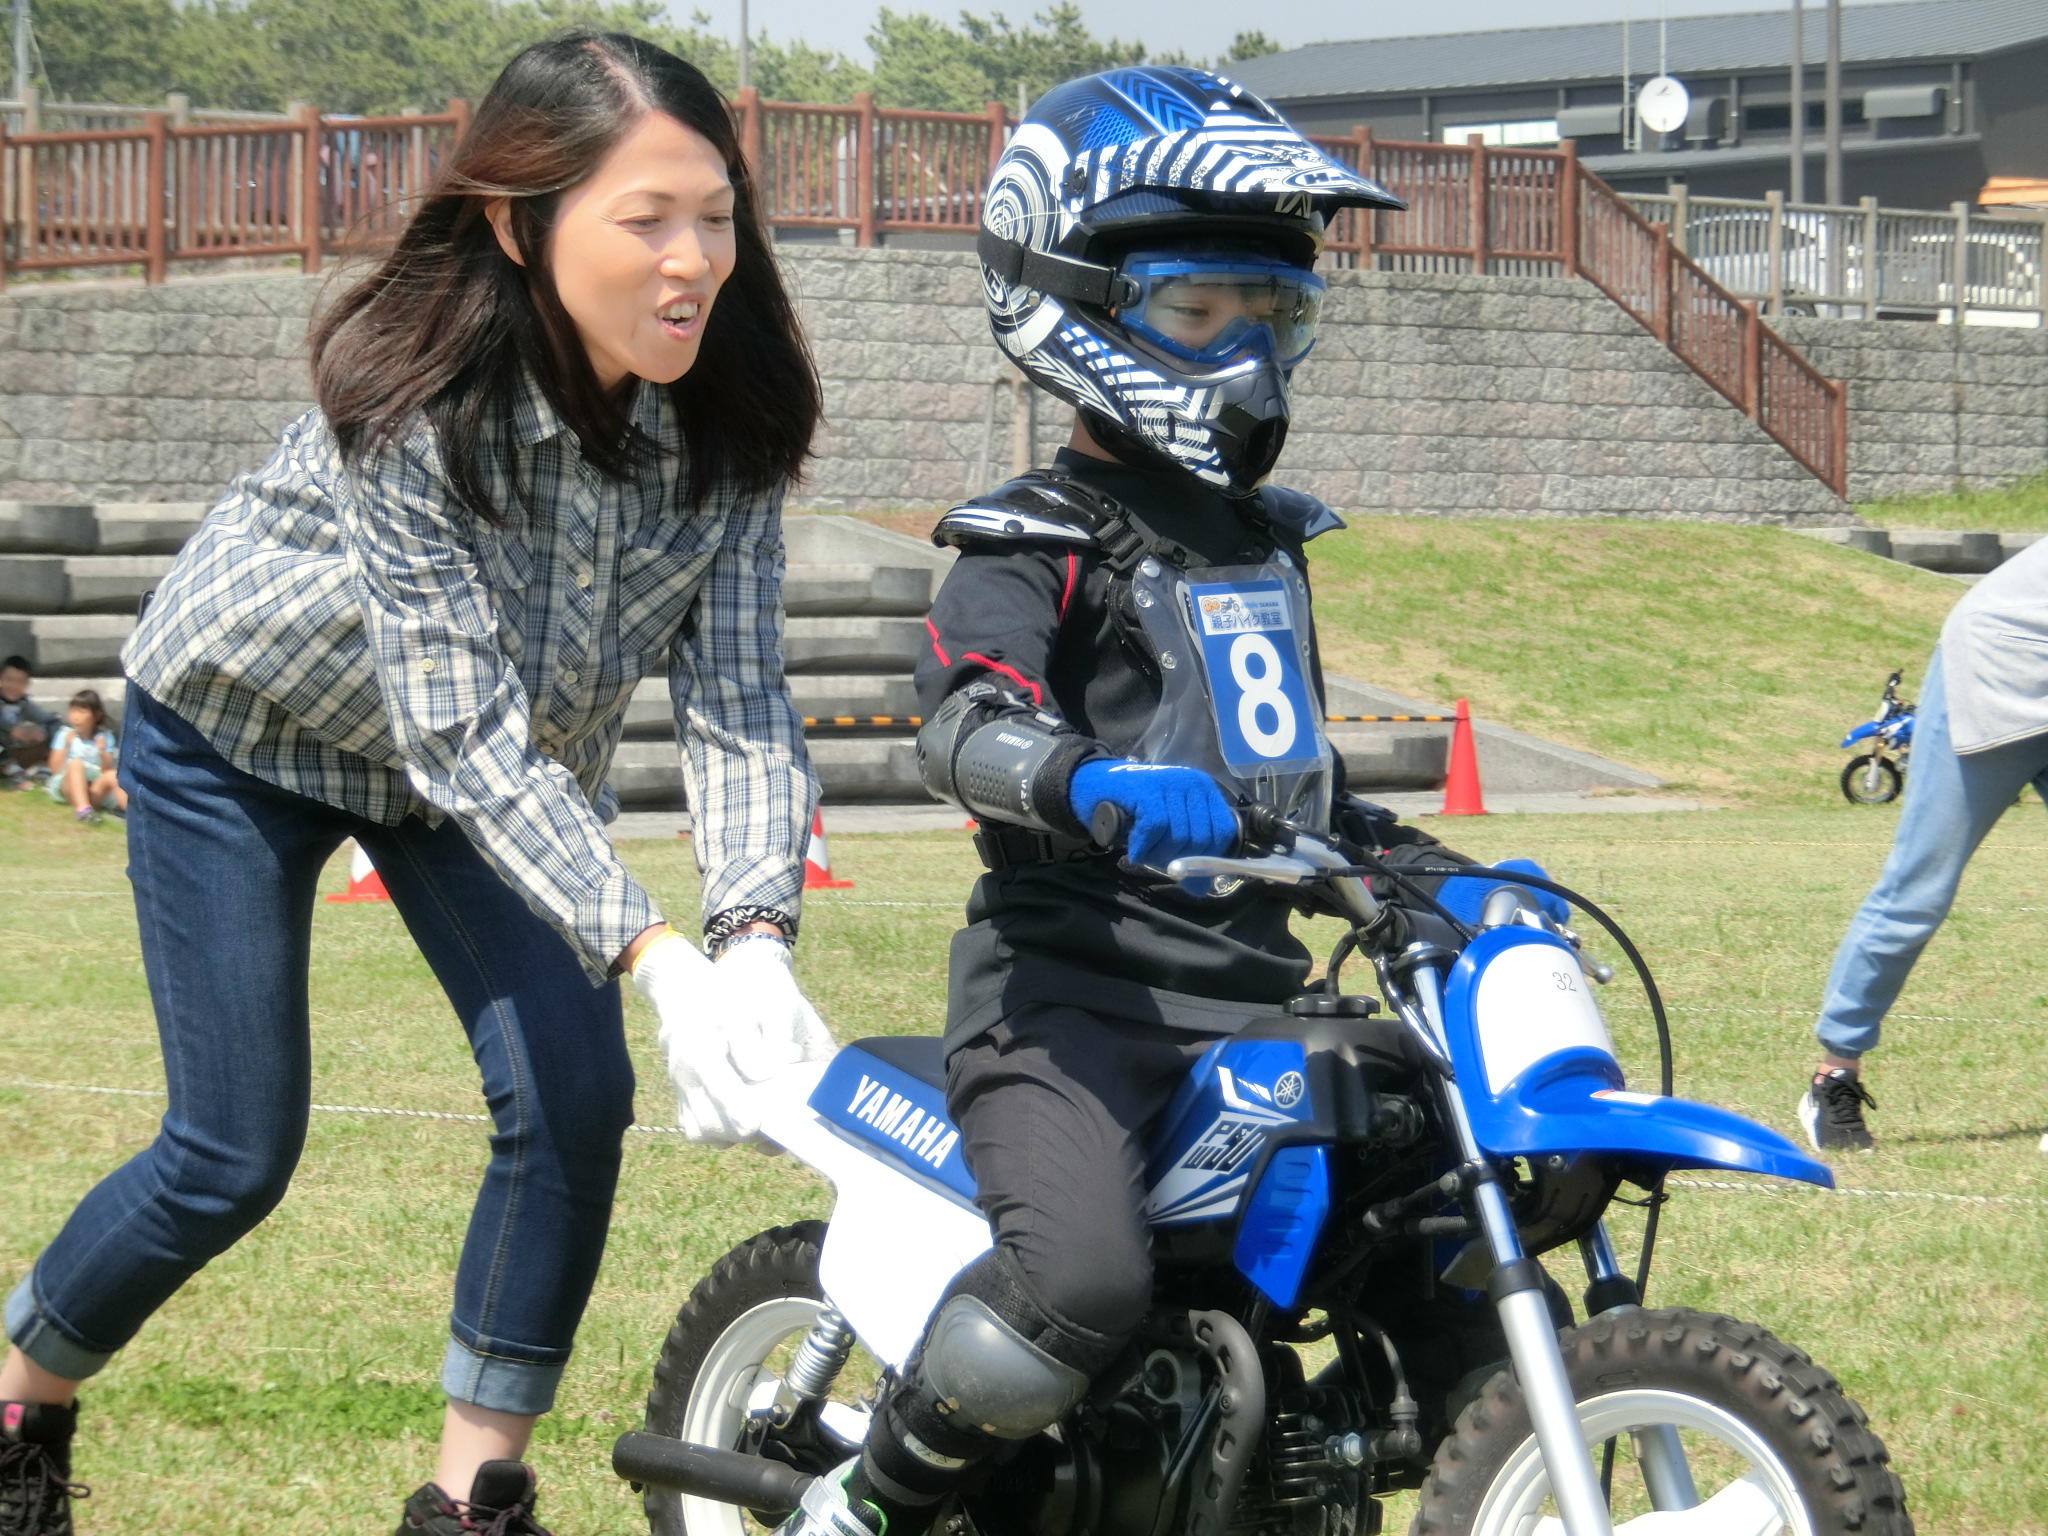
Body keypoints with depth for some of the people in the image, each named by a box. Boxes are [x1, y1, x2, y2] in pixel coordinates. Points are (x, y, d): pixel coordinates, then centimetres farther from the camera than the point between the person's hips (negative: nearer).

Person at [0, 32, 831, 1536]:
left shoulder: (724, 423, -23)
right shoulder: (414, 394, -36)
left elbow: (738, 702, -25)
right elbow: (461, 731, -39)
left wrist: (758, 941, -43)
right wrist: (659, 958, -48)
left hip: (508, 756, 5)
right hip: (239, 729, -4)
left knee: (574, 1094, -12)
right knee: (237, 1155, -6)